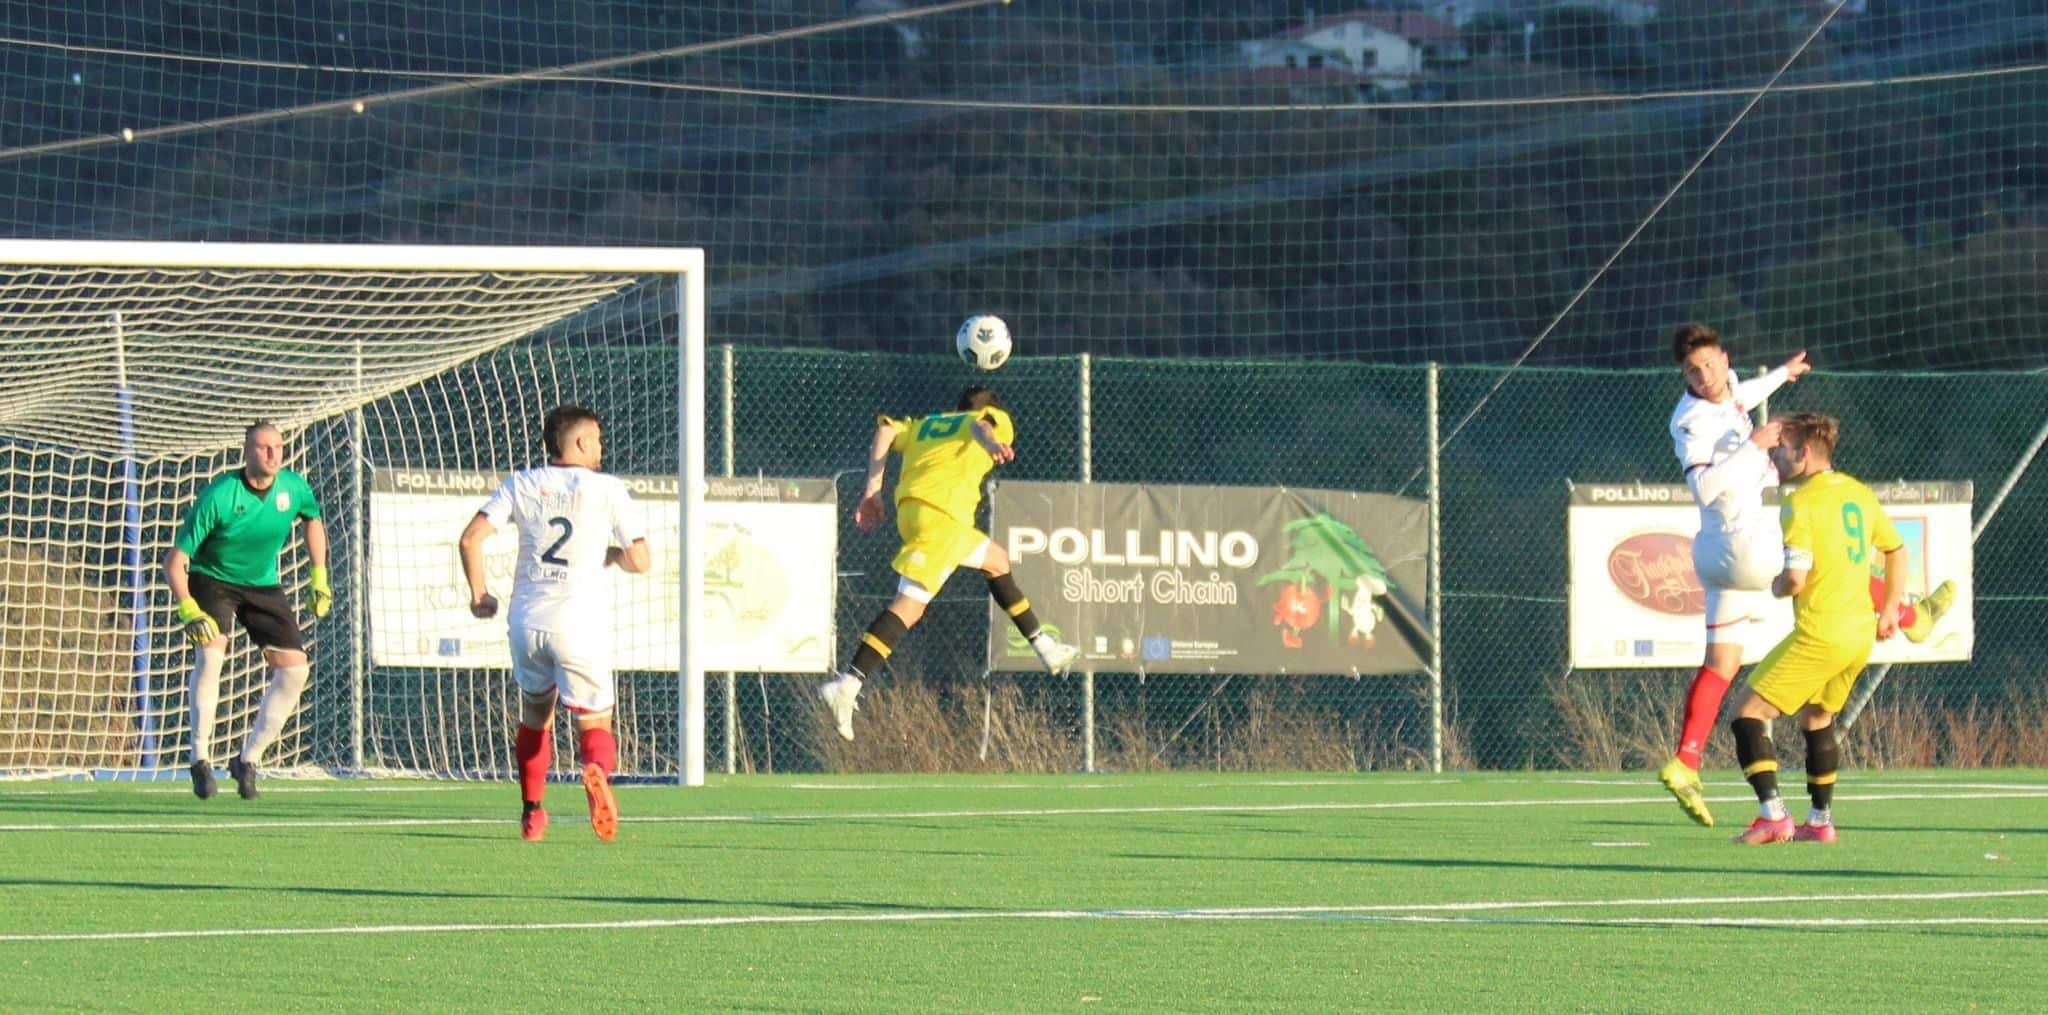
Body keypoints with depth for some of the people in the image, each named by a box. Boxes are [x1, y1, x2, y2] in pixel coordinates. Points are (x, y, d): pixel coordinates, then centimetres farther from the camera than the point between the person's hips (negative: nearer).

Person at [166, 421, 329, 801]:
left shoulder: (294, 488, -12)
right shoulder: (218, 496, -25)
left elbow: (313, 520, 15)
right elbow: (175, 560, -23)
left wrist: (319, 577, 11)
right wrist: (188, 610, -37)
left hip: (263, 584, 5)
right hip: (212, 580, -5)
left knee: (295, 669, -7)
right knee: (210, 654, -29)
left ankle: (248, 759, 8)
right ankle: (200, 759, -21)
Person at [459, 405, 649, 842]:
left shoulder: (522, 485, 7)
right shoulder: (607, 490, 0)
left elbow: (471, 537, -1)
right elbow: (639, 561, -1)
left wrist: (478, 592, 12)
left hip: (527, 621, 3)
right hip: (580, 623, -3)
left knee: (535, 716, 23)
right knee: (594, 722, 1)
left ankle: (531, 811, 22)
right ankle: (597, 770, -33)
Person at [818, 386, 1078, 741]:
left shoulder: (925, 424, 32)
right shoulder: (998, 420, 18)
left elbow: (886, 432, 13)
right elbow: (980, 424, -7)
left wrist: (872, 491, 10)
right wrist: (990, 443, -31)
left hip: (910, 508, 7)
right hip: (943, 512, -7)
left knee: (996, 560, 29)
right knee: (910, 604, -16)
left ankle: (1043, 646, 39)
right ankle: (847, 684, -30)